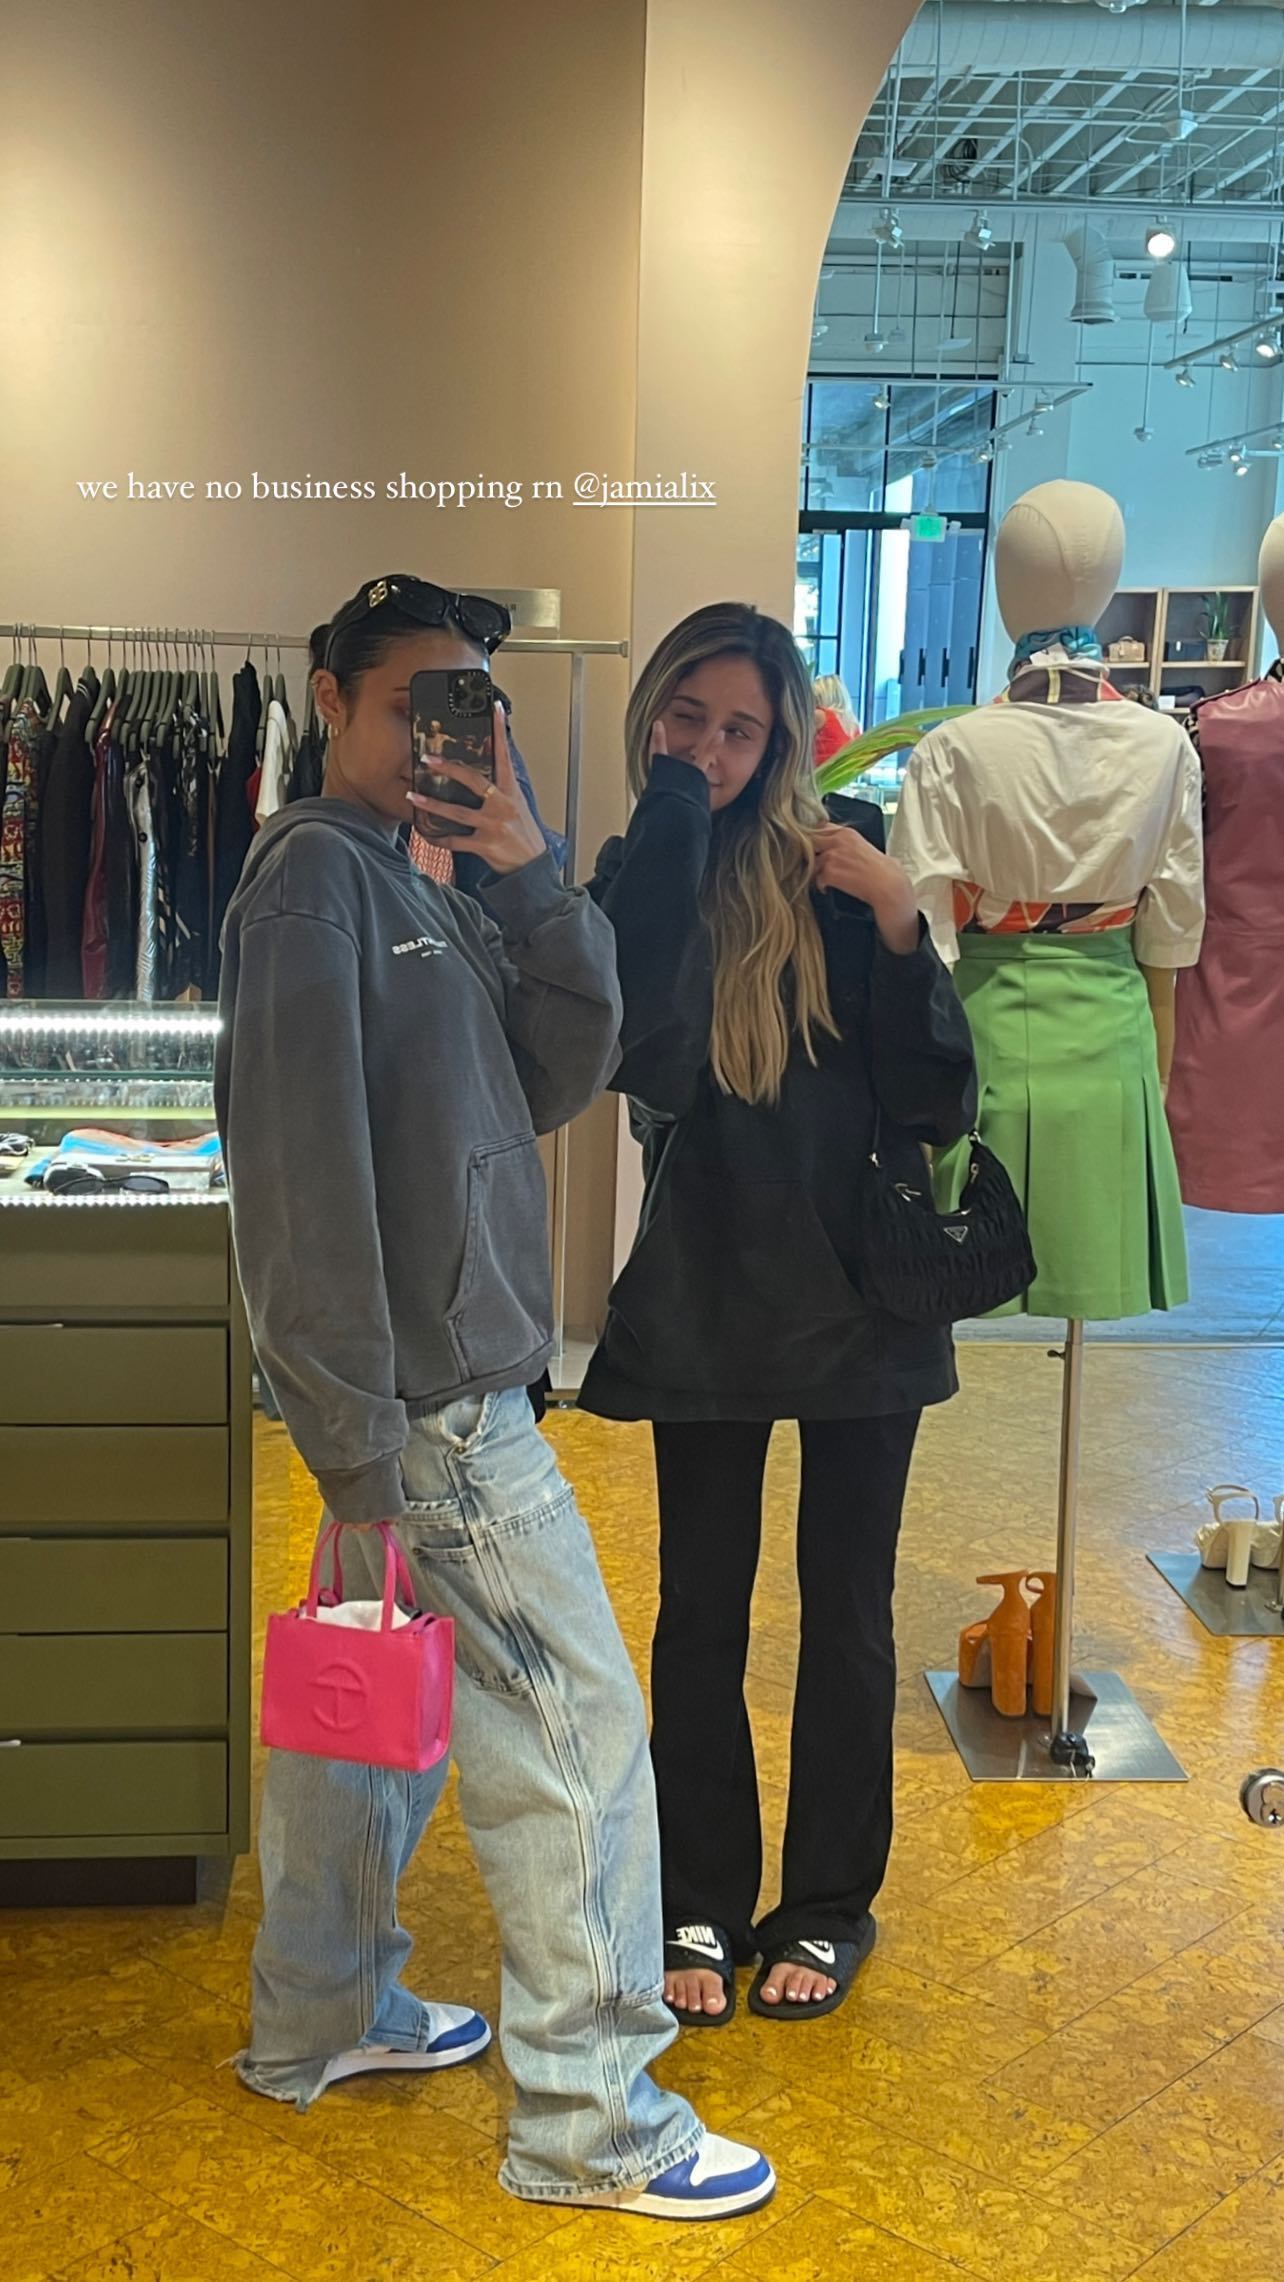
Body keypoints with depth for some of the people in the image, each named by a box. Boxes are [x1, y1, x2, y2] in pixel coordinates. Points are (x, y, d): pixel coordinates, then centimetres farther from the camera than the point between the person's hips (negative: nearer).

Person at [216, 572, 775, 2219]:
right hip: (432, 1404, -9)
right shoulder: (316, 867, -14)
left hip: (425, 1389, 9)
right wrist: (362, 1447, -22)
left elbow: (562, 1079, 5)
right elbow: (302, 1166, -21)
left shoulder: (422, 888, 14)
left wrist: (530, 880, -8)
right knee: (574, 1732, -3)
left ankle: (321, 2017, 35)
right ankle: (592, 2123, 9)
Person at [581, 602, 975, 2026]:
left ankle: (830, 1905, 29)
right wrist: (673, 820, -20)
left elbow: (932, 1101, -8)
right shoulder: (637, 883, -3)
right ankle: (701, 1904, 28)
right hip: (707, 1298, 1)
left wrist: (900, 930, -22)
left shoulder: (837, 864, -7)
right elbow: (646, 1056, -25)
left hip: (861, 1291, -1)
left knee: (846, 1610, 11)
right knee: (702, 1611, 10)